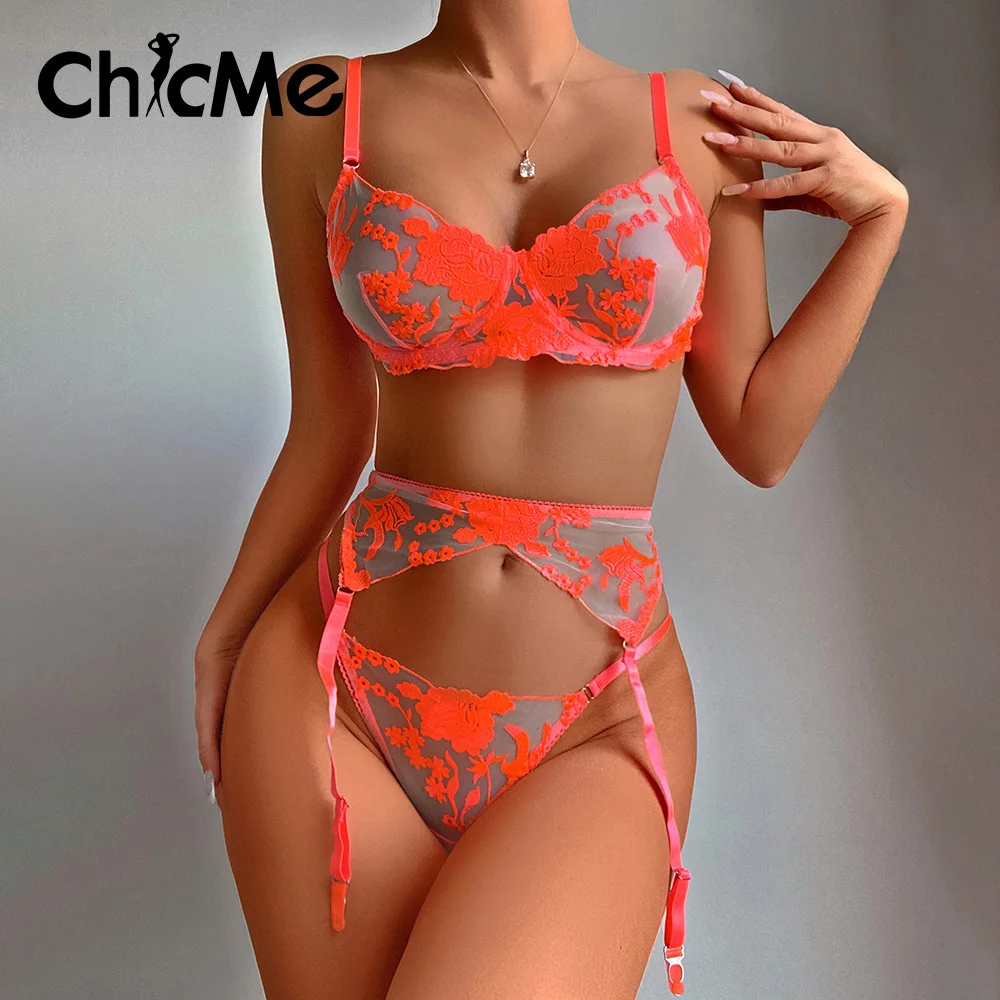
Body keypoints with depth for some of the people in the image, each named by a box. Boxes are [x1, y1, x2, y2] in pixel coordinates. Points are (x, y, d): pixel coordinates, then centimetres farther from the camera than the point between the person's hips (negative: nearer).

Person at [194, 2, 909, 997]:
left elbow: (758, 440, 6)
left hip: (595, 727, 0)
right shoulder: (322, 113, 3)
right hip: (336, 696, 1)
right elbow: (331, 427, 8)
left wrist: (880, 213, 3)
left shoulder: (700, 121, 5)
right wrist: (224, 631, 12)